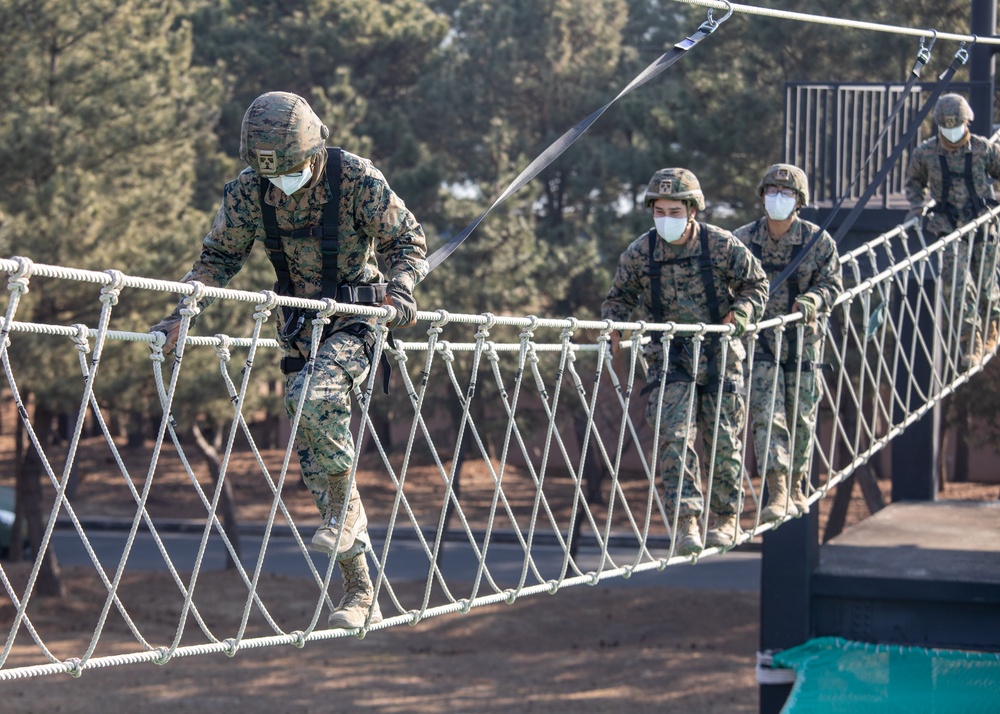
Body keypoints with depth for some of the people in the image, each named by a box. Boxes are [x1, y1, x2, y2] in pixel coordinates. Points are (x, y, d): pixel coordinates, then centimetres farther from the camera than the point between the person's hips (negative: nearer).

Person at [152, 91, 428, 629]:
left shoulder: (356, 179, -16)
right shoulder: (249, 190, -6)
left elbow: (408, 240, -6)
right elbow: (219, 257, 5)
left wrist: (399, 291, -24)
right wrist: (184, 311, -8)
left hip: (355, 321, -4)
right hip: (299, 325, 5)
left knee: (314, 397, -34)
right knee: (314, 460, 1)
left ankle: (347, 508, -13)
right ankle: (360, 594, 8)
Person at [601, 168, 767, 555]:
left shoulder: (722, 245, -8)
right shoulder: (639, 253, -5)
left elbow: (756, 284, 4)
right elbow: (620, 297, 9)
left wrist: (738, 316, -14)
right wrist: (613, 324, -11)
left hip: (719, 352, 0)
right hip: (670, 356, 1)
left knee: (723, 439, 6)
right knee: (674, 435, -14)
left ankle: (726, 517, 24)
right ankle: (686, 522, -15)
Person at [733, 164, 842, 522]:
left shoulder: (818, 240, -1)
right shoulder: (742, 240, 1)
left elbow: (832, 284, 1)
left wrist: (812, 299, -19)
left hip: (801, 340, 0)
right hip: (758, 338, 0)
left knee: (800, 416, 9)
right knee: (765, 414, -12)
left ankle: (797, 486, 27)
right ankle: (777, 493, -16)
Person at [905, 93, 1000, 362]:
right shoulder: (925, 153, -2)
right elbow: (915, 181, 17)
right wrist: (918, 204, 2)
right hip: (949, 226, 0)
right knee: (955, 279, -14)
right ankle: (971, 336, -8)